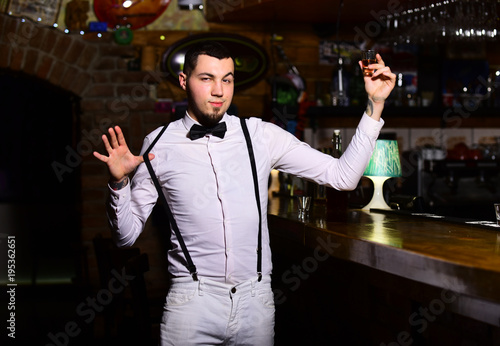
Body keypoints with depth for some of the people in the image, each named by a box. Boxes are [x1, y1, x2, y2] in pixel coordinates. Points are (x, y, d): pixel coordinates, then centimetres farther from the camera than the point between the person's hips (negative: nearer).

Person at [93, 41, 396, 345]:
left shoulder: (262, 136, 3)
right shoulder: (159, 144, 1)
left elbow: (343, 176, -1)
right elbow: (126, 234, 4)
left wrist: (375, 105, -5)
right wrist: (119, 182, -14)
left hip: (256, 301, 2)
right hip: (193, 304, -1)